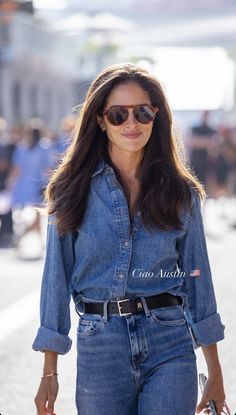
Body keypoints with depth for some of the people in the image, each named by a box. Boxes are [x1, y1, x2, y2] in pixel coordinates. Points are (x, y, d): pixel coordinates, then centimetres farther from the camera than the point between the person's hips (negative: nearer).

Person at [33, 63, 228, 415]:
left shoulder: (181, 192, 6)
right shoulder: (73, 190, 2)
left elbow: (196, 276, 9)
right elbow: (57, 277, 3)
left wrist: (215, 372, 9)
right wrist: (49, 373, 0)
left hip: (170, 346, 0)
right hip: (99, 347, 0)